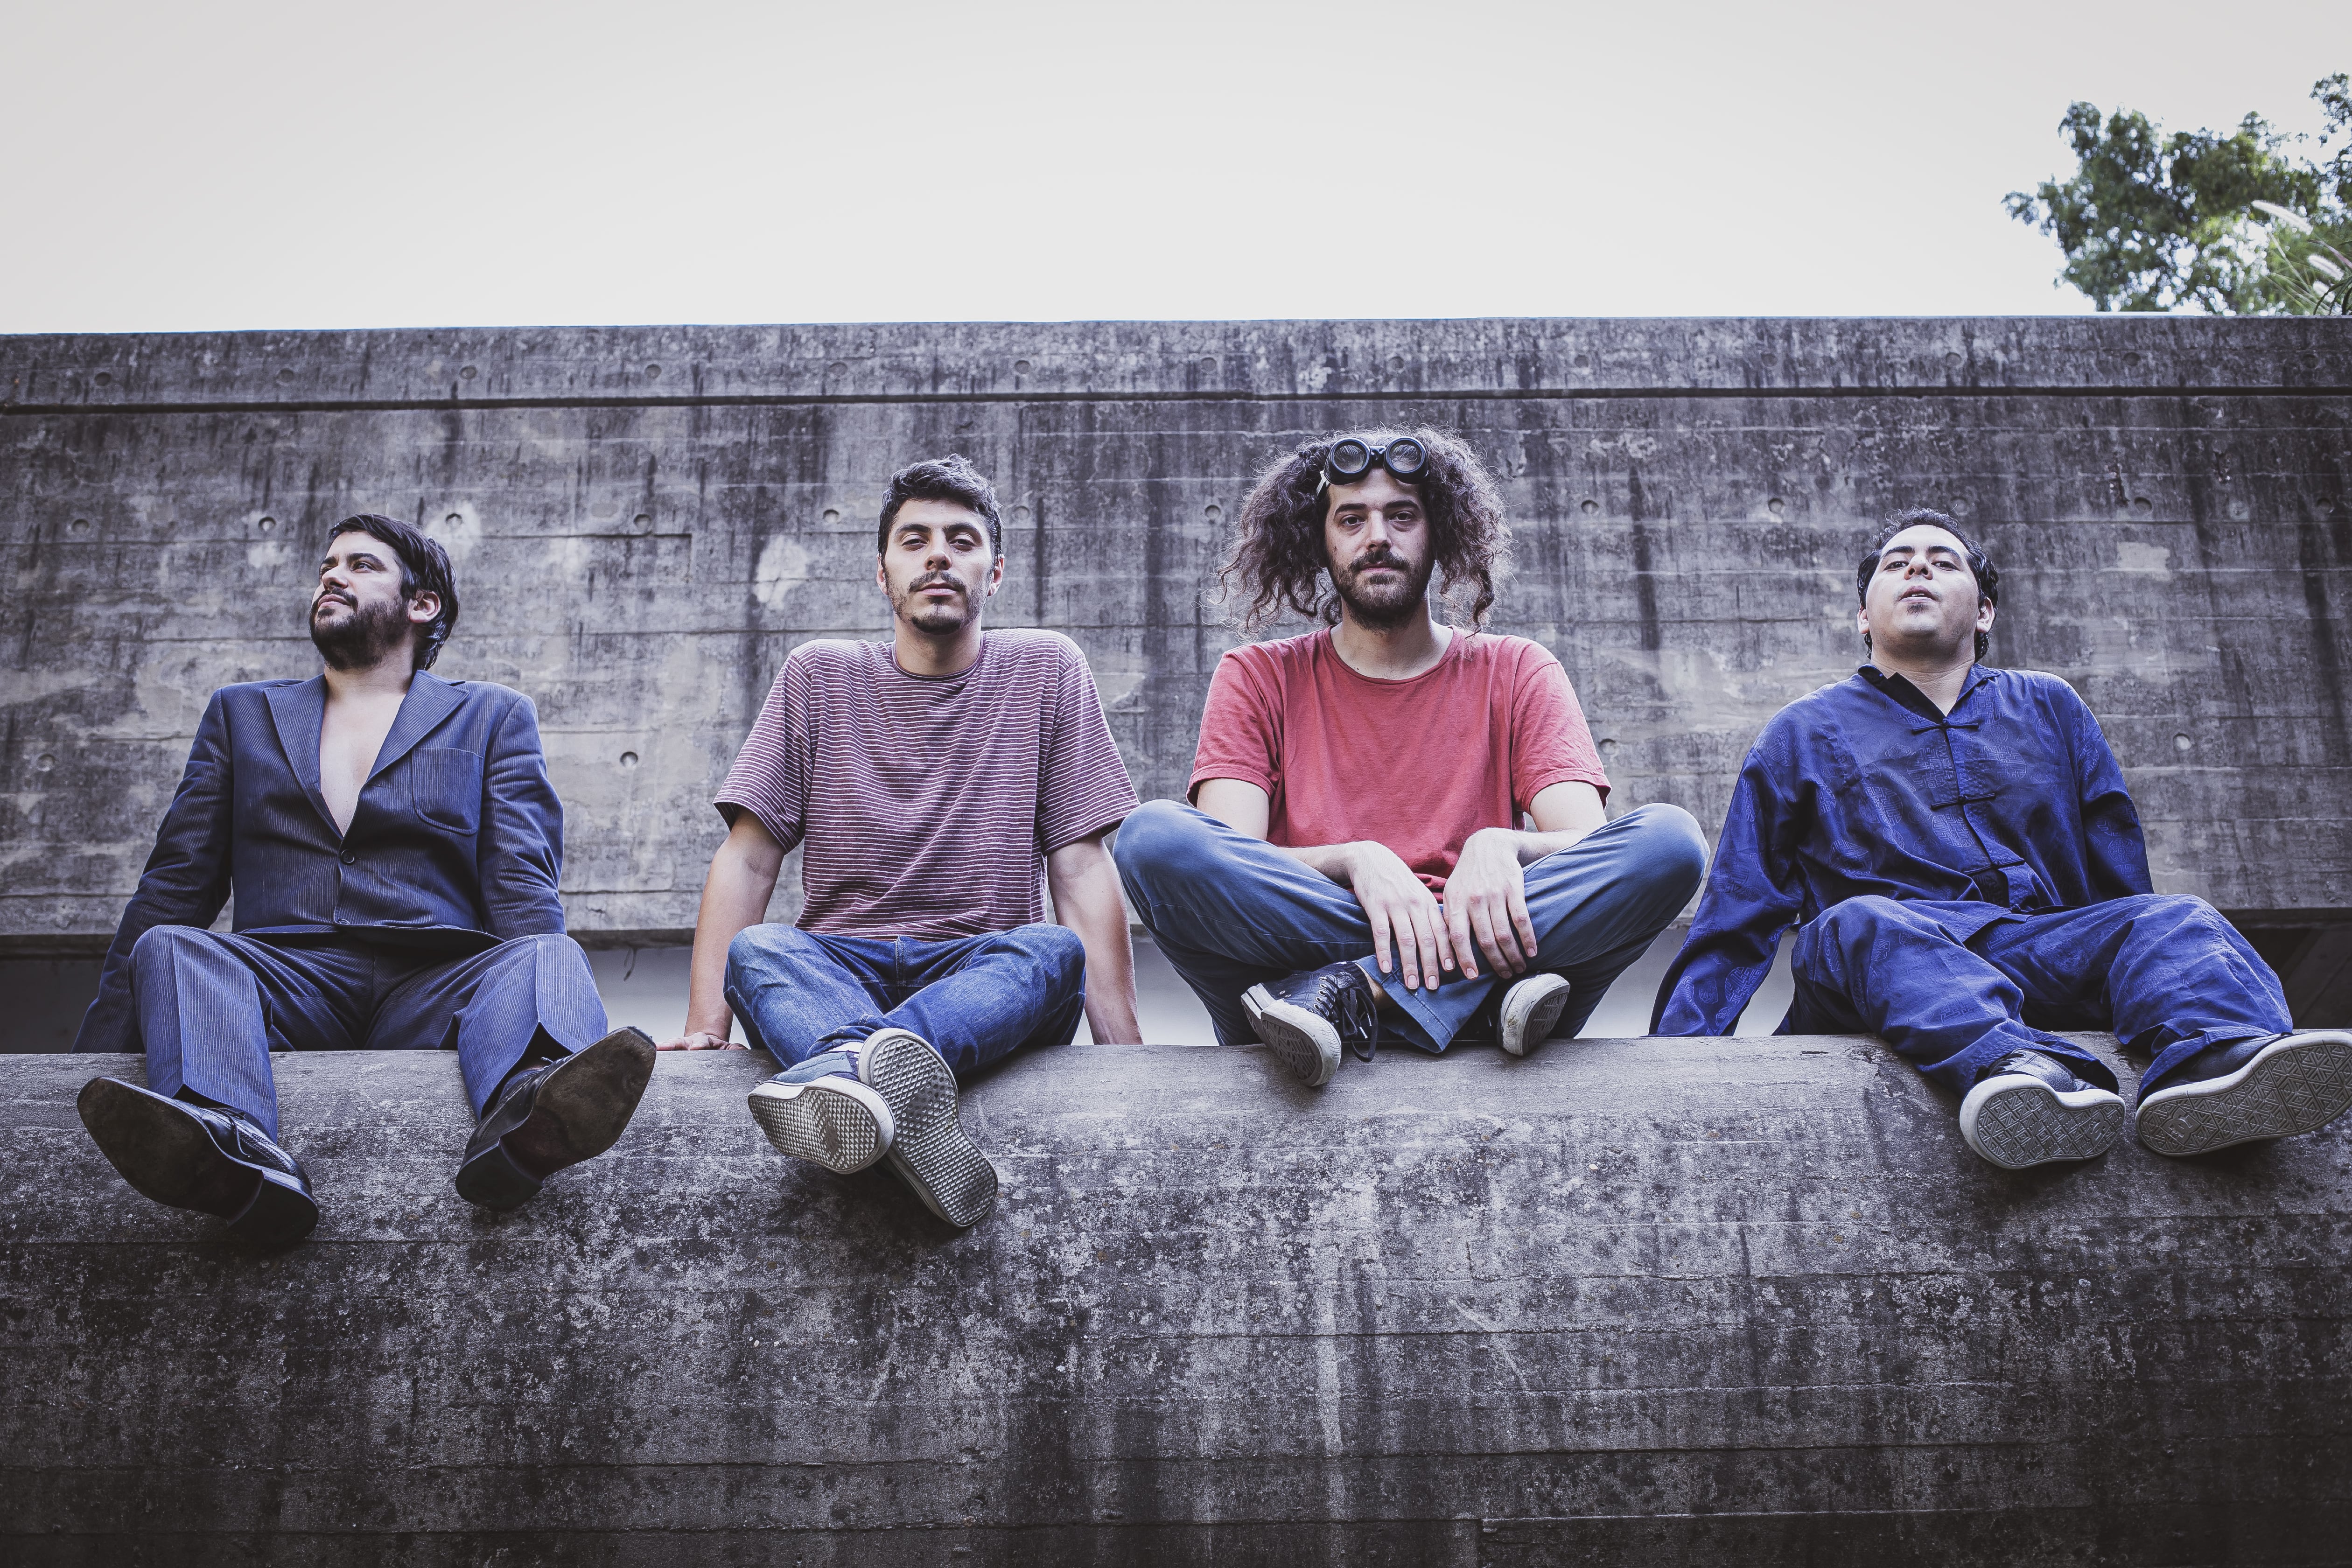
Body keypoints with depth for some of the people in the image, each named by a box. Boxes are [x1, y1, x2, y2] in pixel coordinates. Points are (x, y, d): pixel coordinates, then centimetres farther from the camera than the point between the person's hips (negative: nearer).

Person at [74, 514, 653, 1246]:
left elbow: (521, 886, 8)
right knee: (172, 947, -28)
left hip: (434, 984, -1)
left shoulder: (493, 715, 22)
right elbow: (175, 886, 21)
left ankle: (526, 1122, -65)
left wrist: (533, 988, -14)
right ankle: (236, 1157, -57)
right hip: (284, 979, 2)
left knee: (550, 955, -31)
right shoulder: (242, 713, 28)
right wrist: (100, 1050, 8)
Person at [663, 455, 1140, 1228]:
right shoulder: (818, 677, 10)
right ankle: (904, 1107, -59)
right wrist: (704, 1027, -10)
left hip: (985, 979, 0)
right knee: (755, 951, -31)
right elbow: (746, 860, 5)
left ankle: (847, 1073, -58)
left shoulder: (1045, 669, 8)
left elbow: (1082, 868, 3)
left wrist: (1126, 1049, -9)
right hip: (835, 970, 1)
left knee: (1058, 951, -33)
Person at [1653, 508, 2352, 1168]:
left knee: (2178, 919, -24)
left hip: (2047, 952, 3)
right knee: (1861, 922, -35)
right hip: (1879, 972, -2)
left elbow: (2124, 885, 26)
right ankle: (2017, 1072, -62)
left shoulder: (2050, 708, 26)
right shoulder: (1803, 733, 20)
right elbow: (1734, 921, 15)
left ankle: (2217, 1063, -57)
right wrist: (1672, 1061, 3)